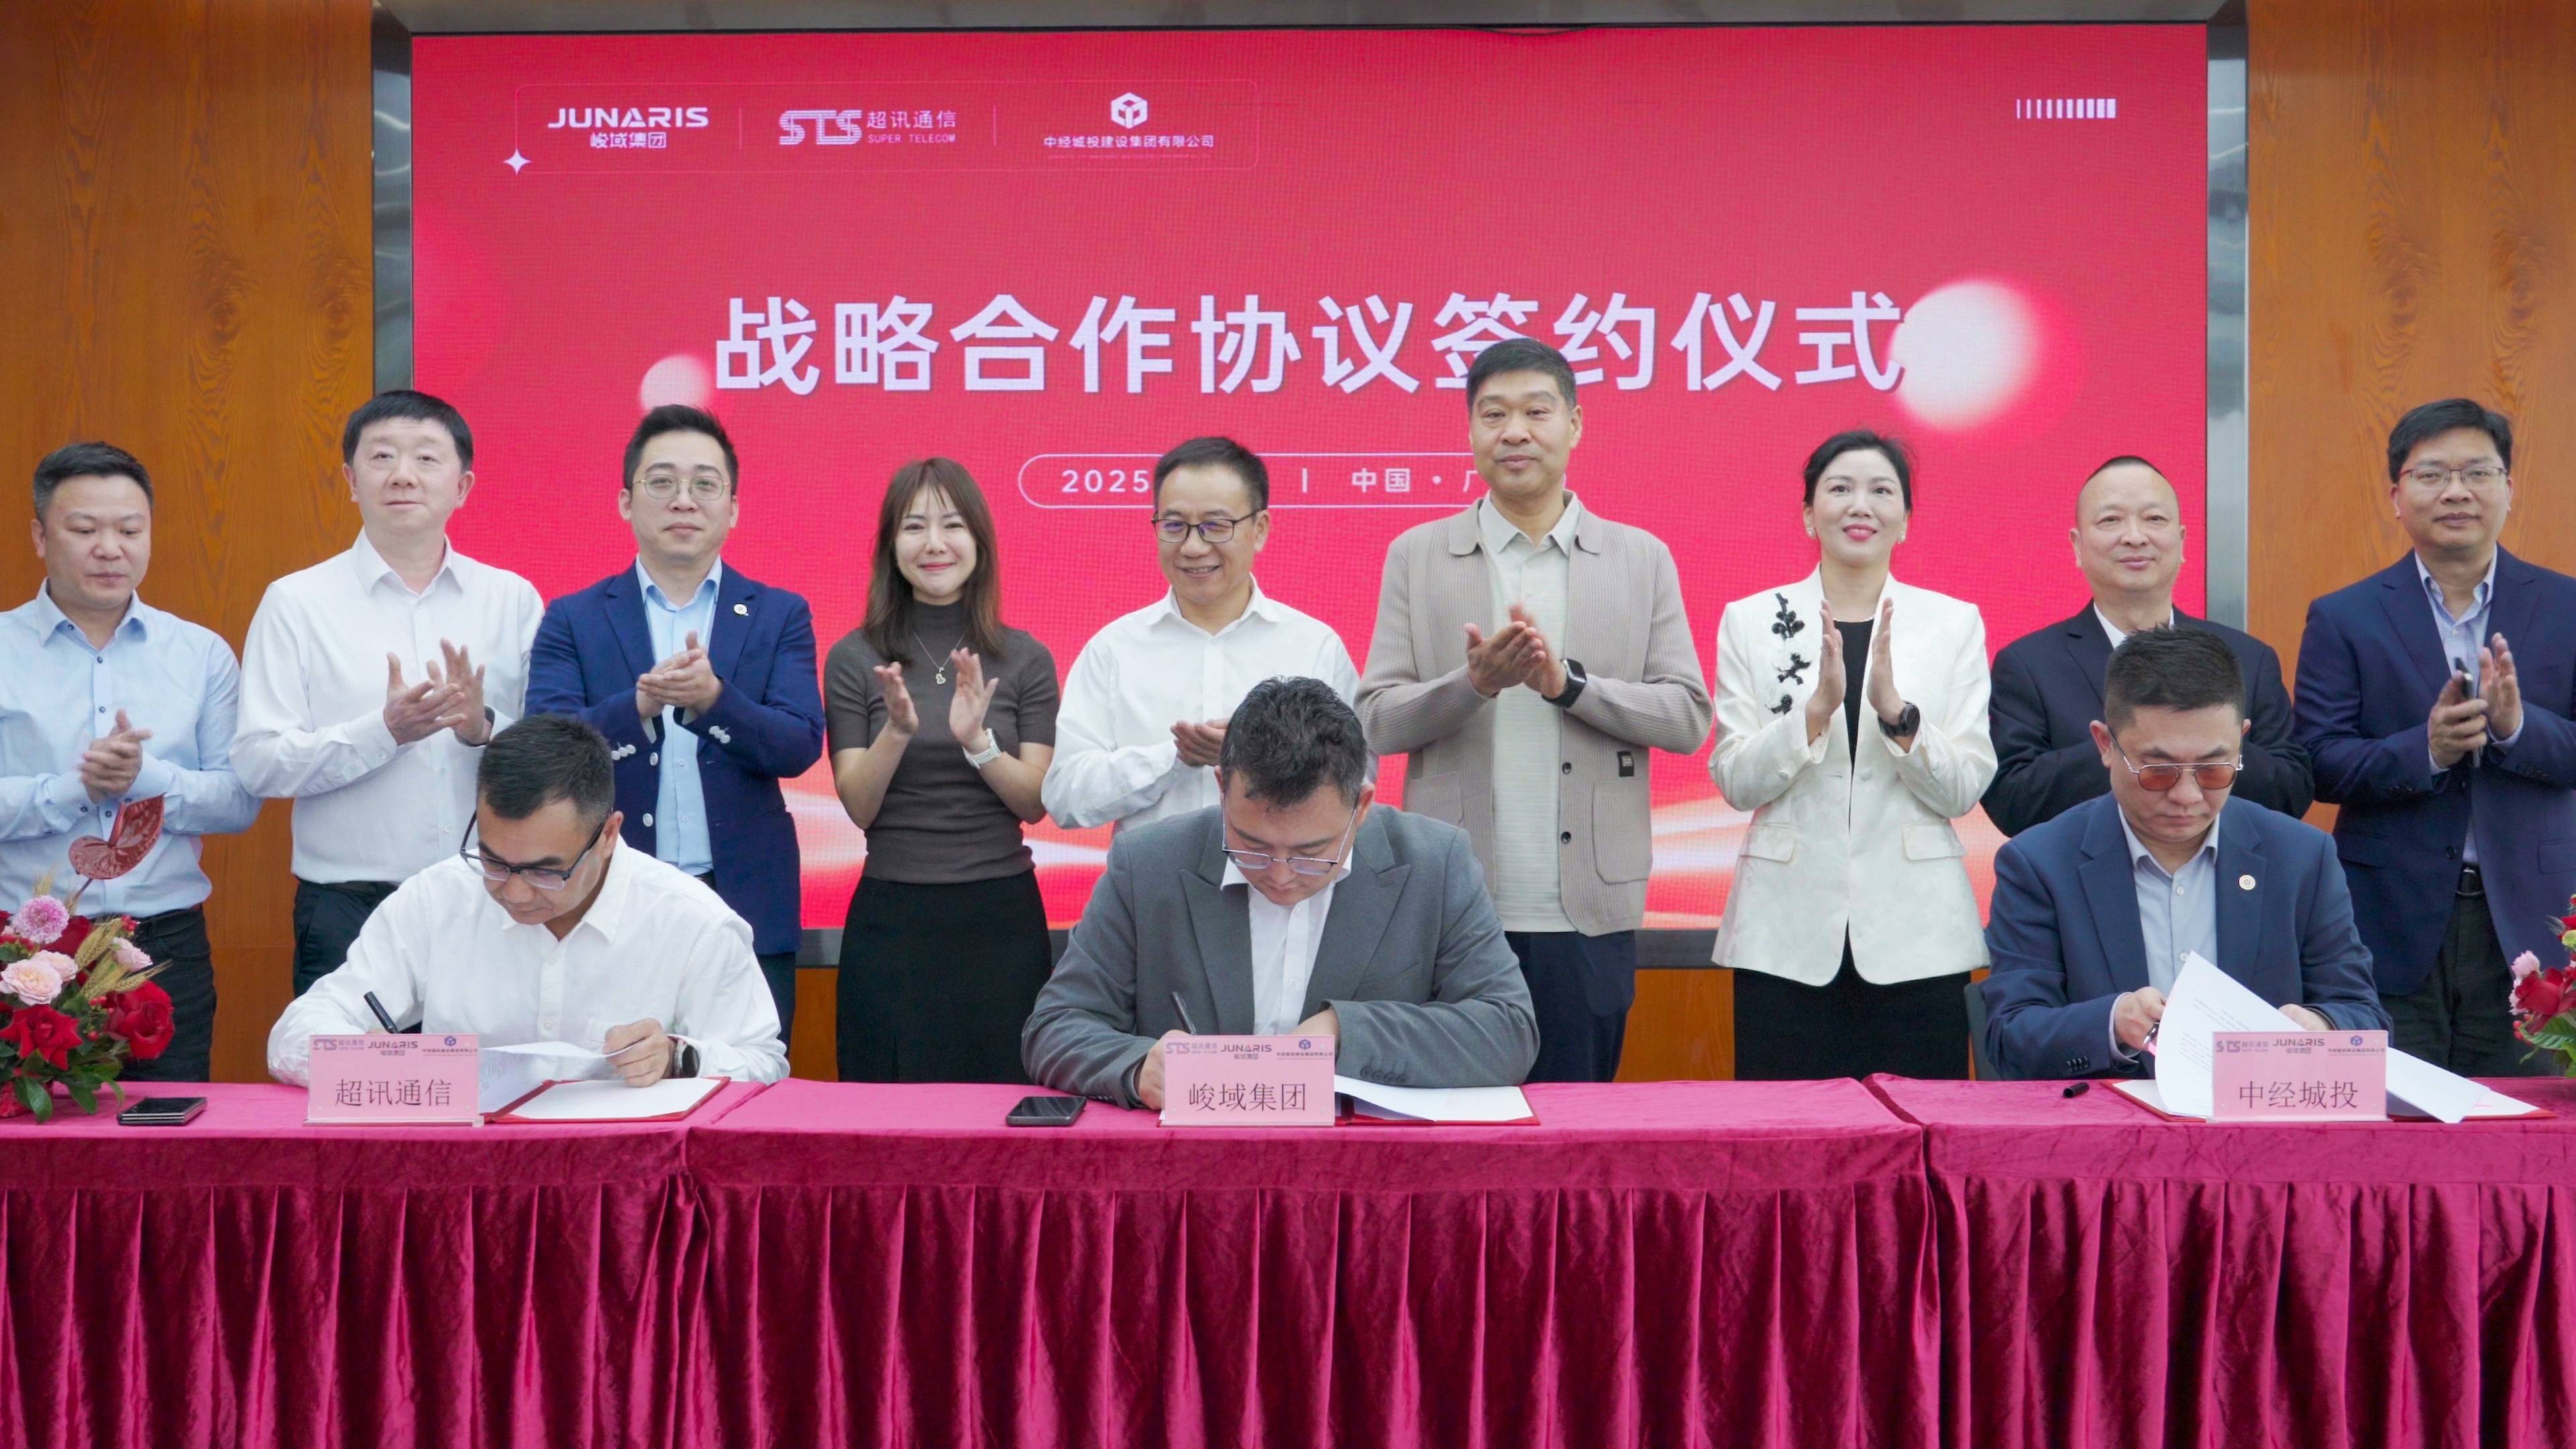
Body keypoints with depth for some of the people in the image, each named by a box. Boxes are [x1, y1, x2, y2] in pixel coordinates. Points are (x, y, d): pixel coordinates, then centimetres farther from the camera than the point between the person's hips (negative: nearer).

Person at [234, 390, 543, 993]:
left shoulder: (514, 599, 8)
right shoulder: (296, 603, 3)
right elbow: (257, 764, -5)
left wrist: (484, 729, -14)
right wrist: (384, 732, -17)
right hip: (348, 911, -1)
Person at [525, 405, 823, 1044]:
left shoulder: (780, 615, 6)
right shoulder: (571, 620, 6)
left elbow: (800, 746, -5)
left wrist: (713, 697, -23)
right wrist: (639, 702, -23)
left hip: (745, 904, 0)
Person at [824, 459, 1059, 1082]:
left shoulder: (1026, 660, 2)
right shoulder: (853, 659, 1)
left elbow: (1036, 803, -2)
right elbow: (858, 807, -3)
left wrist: (977, 740, -19)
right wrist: (897, 730, -20)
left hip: (1001, 913, 0)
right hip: (892, 914, 0)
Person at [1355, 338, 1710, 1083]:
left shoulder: (1642, 559, 7)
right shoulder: (1417, 555, 6)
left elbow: (1689, 718, 1)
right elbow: (1375, 721, 2)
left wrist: (1567, 682, -14)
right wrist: (1473, 683, -17)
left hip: (1587, 912, 0)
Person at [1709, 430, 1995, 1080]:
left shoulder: (1954, 622, 6)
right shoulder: (1750, 620, 5)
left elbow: (1966, 788, 0)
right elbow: (1734, 781, -1)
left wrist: (1895, 710, -15)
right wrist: (1818, 707, -15)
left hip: (1915, 935, 0)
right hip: (1787, 934, 0)